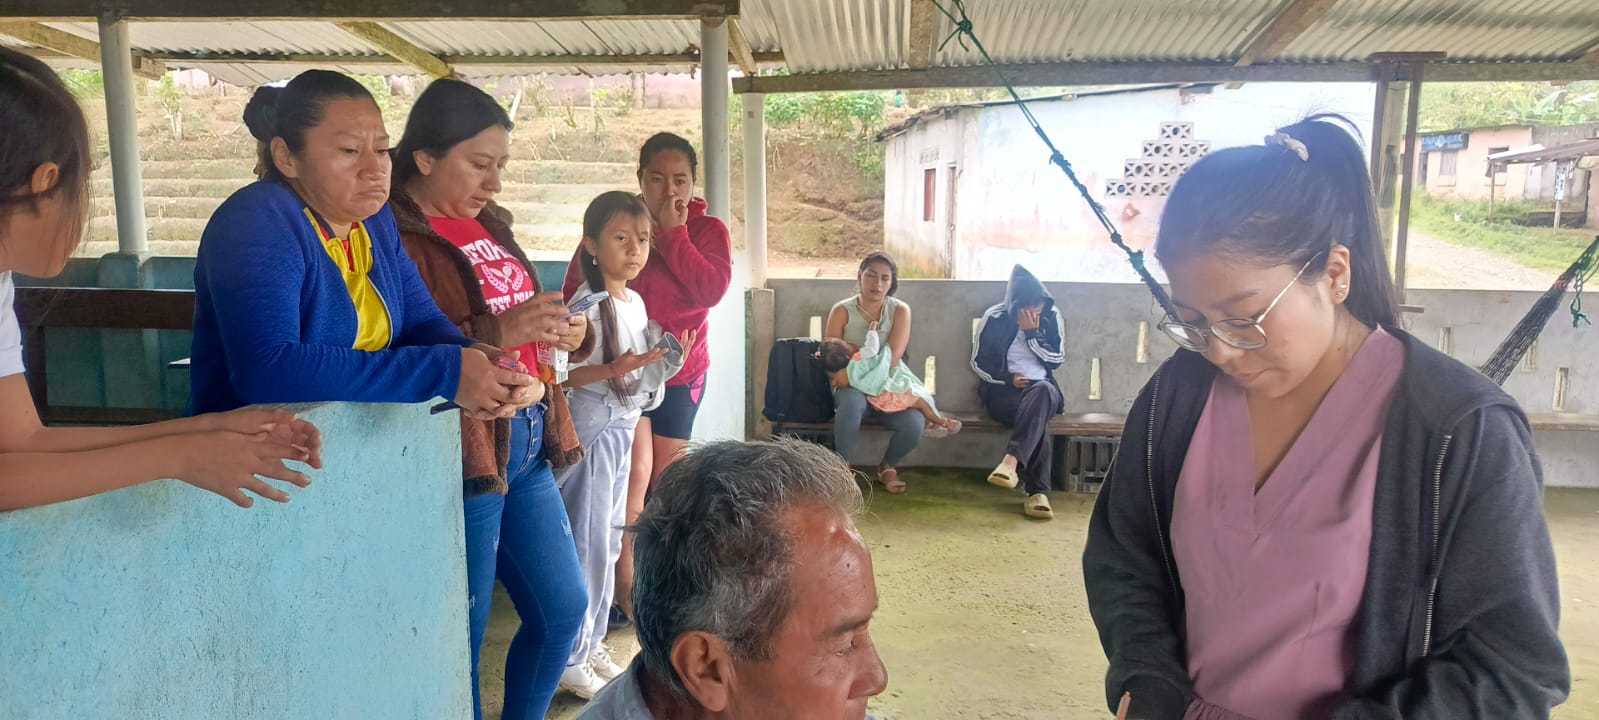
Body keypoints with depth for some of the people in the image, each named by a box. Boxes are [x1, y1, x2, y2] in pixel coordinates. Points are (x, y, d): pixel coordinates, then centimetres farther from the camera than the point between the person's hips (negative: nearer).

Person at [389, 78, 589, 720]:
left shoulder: (487, 223, 12)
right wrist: (495, 333, -28)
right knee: (463, 636, 6)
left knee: (564, 608, 16)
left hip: (527, 442, 8)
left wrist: (559, 331, 4)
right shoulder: (394, 235, -13)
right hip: (462, 449, -8)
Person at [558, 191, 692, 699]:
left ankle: (592, 644, 29)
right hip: (593, 427, -8)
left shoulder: (636, 301, 8)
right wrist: (613, 370, -31)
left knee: (610, 539, 15)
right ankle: (570, 661, 13)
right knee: (587, 542, -1)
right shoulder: (588, 304, -17)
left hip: (625, 426, 8)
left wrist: (665, 354, 2)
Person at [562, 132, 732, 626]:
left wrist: (673, 233, -17)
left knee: (665, 478, 12)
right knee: (635, 474, -12)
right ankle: (627, 593, -6)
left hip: (681, 370, 2)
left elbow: (712, 290, -17)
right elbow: (575, 289, 4)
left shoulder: (708, 230, 1)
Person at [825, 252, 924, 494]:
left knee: (914, 425, -27)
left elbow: (892, 358, -15)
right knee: (852, 403, -39)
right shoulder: (842, 311, -4)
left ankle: (887, 466, 7)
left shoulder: (900, 310, -3)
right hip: (851, 386, -1)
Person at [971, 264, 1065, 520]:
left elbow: (1057, 360, 1)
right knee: (1038, 417, -36)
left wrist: (1032, 333, -12)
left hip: (1042, 389, 2)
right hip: (1003, 391, -2)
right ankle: (1038, 492, -44)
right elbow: (978, 362, 3)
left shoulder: (1051, 316, 4)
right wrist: (1008, 379, -13)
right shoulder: (995, 317, -2)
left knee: (1043, 392, -39)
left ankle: (1012, 461, -52)